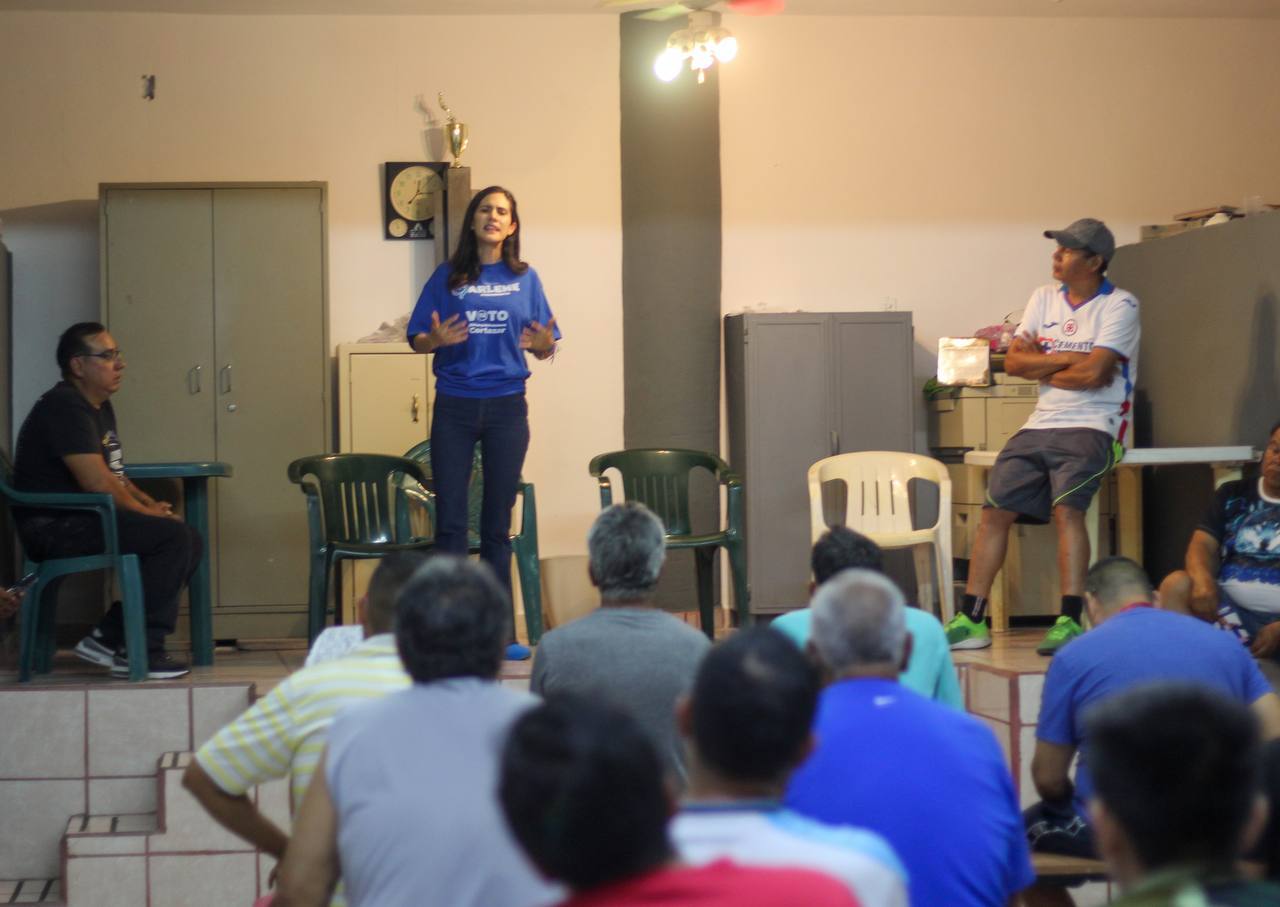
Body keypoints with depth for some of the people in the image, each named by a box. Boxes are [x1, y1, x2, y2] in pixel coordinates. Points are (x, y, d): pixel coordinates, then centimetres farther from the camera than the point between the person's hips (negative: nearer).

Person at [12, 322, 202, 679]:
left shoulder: (99, 407, 17)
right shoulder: (65, 407, -16)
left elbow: (115, 476, 23)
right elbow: (99, 485, -22)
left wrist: (151, 505, 6)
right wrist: (147, 512, -9)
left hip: (87, 520, 11)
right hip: (55, 527, -10)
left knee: (191, 541, 3)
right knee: (173, 537, -23)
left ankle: (109, 636, 3)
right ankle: (143, 652, -17)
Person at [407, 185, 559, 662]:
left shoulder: (525, 279, 7)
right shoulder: (447, 277, 4)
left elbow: (545, 349, 8)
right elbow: (416, 340, 4)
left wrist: (542, 344, -15)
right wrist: (437, 339, -17)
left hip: (506, 407, 1)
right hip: (454, 407, -1)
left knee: (497, 522, 5)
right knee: (450, 520, -1)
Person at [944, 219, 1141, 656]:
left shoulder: (1119, 305, -6)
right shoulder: (1044, 298, 13)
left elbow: (1094, 373, -17)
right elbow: (1014, 362, 4)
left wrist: (1041, 366, -1)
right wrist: (1069, 359, -8)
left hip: (1092, 427, -7)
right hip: (1041, 424, 7)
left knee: (1066, 506, -28)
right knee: (995, 511, -2)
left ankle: (1071, 621, -29)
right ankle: (971, 620, 1)